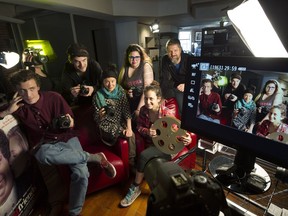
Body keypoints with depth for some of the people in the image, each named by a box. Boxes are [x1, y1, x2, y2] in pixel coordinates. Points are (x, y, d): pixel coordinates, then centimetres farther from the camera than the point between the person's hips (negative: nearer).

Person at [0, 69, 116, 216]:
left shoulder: (54, 97, -4)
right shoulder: (17, 106, 1)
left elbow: (71, 123, 3)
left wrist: (69, 123, -21)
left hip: (66, 138, -1)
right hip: (43, 145, 1)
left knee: (81, 174, -24)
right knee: (45, 155, -38)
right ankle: (96, 157, -21)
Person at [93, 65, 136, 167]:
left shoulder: (120, 91, -1)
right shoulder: (98, 96, -7)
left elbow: (127, 110, -5)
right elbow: (97, 119, -2)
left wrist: (129, 127, -16)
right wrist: (100, 115, -25)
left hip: (121, 122, 3)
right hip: (107, 126, -2)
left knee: (131, 134, -21)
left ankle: (132, 161, -2)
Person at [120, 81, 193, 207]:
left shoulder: (167, 113, -19)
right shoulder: (144, 110, -5)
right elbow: (139, 126, 5)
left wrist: (186, 139, -37)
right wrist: (147, 131, -17)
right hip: (151, 144, 5)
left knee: (144, 156, -25)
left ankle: (135, 188, -3)